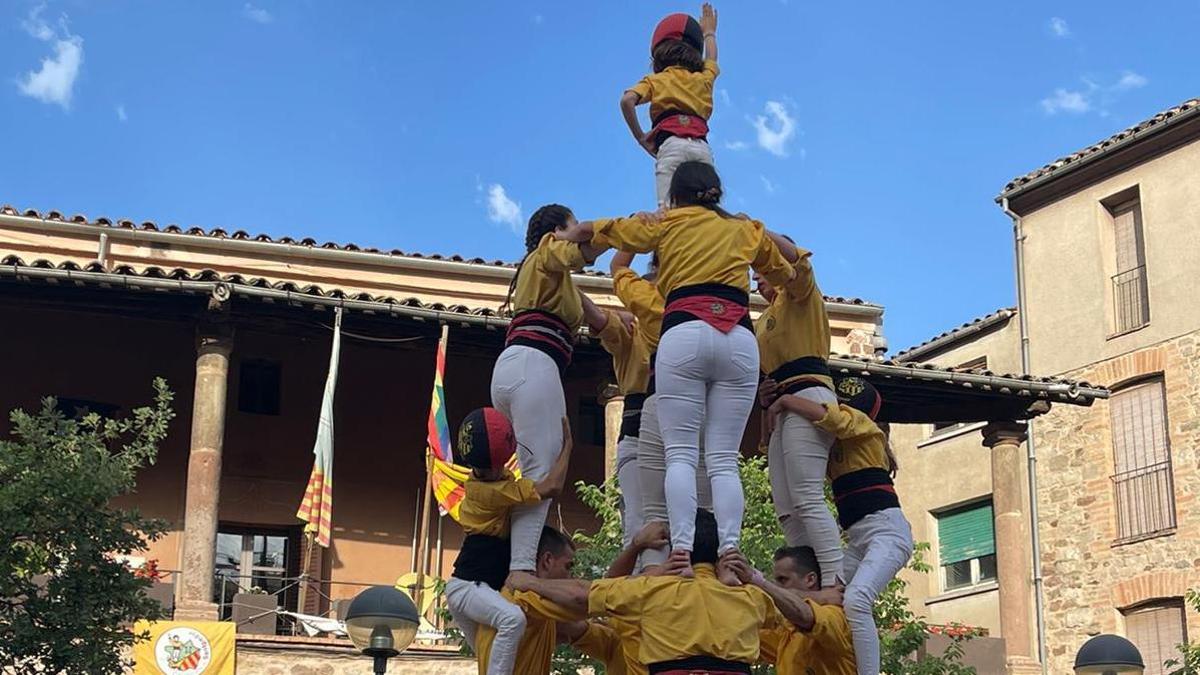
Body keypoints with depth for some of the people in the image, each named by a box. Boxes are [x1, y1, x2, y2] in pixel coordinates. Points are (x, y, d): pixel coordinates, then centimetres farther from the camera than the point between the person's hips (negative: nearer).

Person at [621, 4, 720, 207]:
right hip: (703, 147, 3)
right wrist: (709, 33, 69)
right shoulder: (703, 79, 27)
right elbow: (711, 60, 51)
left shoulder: (655, 80, 17)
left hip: (672, 144, -3)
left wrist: (640, 137, 6)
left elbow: (627, 100, -3)